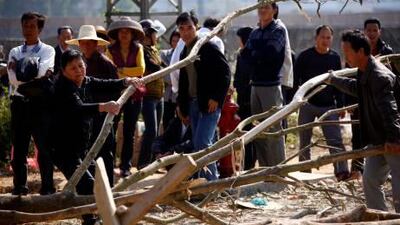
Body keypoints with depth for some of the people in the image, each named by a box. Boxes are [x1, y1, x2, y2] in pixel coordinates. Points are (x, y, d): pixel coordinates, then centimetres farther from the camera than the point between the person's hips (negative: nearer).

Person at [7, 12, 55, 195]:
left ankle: (47, 187, 5)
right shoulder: (14, 52, 12)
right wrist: (35, 79, -11)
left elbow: (42, 71, -15)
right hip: (19, 103, 3)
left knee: (44, 146, -1)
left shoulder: (47, 51, 4)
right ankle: (19, 186, 14)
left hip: (39, 103, -3)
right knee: (19, 147, 6)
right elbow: (13, 79, -3)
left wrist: (23, 77, -6)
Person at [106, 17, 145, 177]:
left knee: (129, 132, 5)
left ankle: (126, 166, 11)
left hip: (134, 95, 1)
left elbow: (141, 69, -9)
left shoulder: (138, 49, 3)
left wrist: (121, 70, -11)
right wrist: (129, 76, -16)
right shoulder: (111, 50, 1)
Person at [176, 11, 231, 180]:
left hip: (209, 104, -8)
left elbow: (225, 73, -11)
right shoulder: (184, 53, 16)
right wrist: (182, 105, 17)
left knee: (202, 143, -17)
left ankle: (210, 180, -13)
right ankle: (211, 179, 13)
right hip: (193, 104, 8)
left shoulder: (209, 48, -7)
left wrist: (217, 98, -16)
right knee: (199, 145, 7)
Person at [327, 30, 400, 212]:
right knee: (370, 180, 9)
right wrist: (333, 80, 48)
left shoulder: (380, 77, -23)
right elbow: (356, 87, 34)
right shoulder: (364, 73, 9)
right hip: (379, 139, 10)